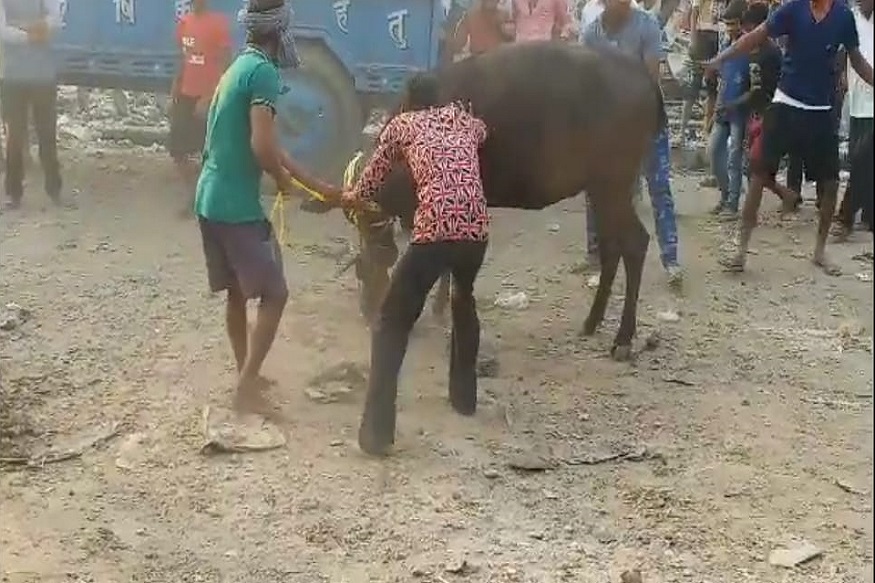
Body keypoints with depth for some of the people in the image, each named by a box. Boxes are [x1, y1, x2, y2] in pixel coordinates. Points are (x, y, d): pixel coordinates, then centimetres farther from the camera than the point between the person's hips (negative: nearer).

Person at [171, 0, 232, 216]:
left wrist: (209, 99, -20)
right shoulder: (184, 22, 8)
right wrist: (174, 93, 12)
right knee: (176, 149, 7)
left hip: (209, 98, -7)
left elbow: (224, 66, -15)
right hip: (186, 96, 7)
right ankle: (194, 191, 25)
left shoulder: (219, 23, -13)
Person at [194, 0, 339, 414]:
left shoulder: (239, 68, 16)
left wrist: (319, 187, 28)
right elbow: (262, 147, -25)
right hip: (238, 206, -9)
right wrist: (282, 178, -2)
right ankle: (246, 387, 2)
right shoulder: (263, 72, -14)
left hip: (210, 200, 9)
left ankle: (246, 375, 30)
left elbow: (265, 144, 23)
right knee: (274, 293, 1)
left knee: (237, 292, 19)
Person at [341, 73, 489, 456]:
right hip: (476, 230, 5)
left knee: (391, 323, 4)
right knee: (463, 300, 34)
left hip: (434, 232, -4)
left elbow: (369, 184, 22)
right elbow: (482, 130, 51)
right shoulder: (464, 120, 24)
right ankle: (464, 397, 40)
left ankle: (377, 430, -6)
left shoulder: (402, 124, 16)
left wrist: (347, 198, 41)